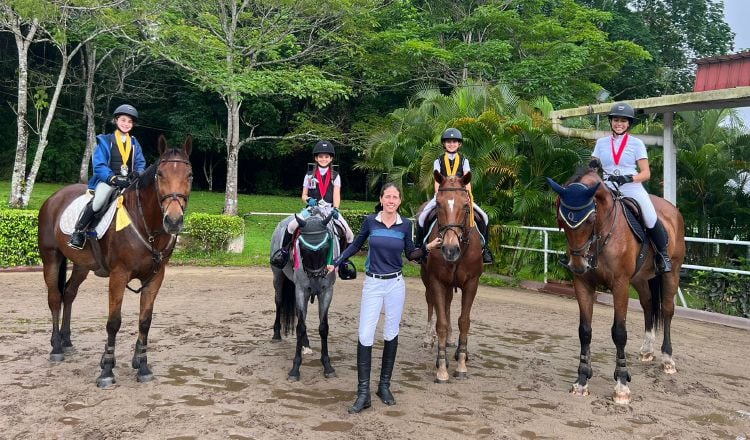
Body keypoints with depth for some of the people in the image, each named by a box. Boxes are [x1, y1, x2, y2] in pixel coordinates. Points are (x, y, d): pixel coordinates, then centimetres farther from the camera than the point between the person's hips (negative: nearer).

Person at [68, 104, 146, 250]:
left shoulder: (134, 143, 15)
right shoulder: (105, 141, 3)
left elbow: (140, 163, 10)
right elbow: (98, 165, -6)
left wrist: (138, 173, -15)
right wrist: (113, 178, -22)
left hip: (130, 181, 4)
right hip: (108, 179, -4)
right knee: (98, 202, -32)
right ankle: (79, 232, -19)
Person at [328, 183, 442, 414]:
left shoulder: (405, 225, -1)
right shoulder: (370, 221, -3)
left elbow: (411, 254, 10)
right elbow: (355, 246, 9)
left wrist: (428, 247, -6)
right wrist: (335, 263, 3)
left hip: (395, 285, 1)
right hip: (372, 285, -1)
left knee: (391, 334, 10)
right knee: (365, 336, -6)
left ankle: (384, 386, 24)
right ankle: (363, 393, -1)